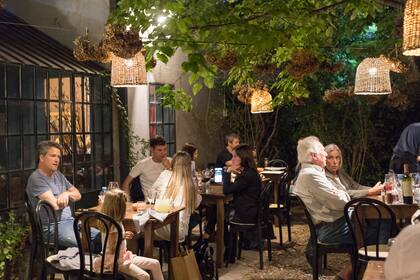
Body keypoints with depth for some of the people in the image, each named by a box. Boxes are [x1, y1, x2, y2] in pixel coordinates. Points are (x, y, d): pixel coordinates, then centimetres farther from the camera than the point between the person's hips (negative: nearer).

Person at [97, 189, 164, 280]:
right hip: (115, 261, -10)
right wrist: (122, 237, -22)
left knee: (155, 264, 4)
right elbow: (112, 250, -23)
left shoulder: (117, 222, 5)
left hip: (124, 256, 10)